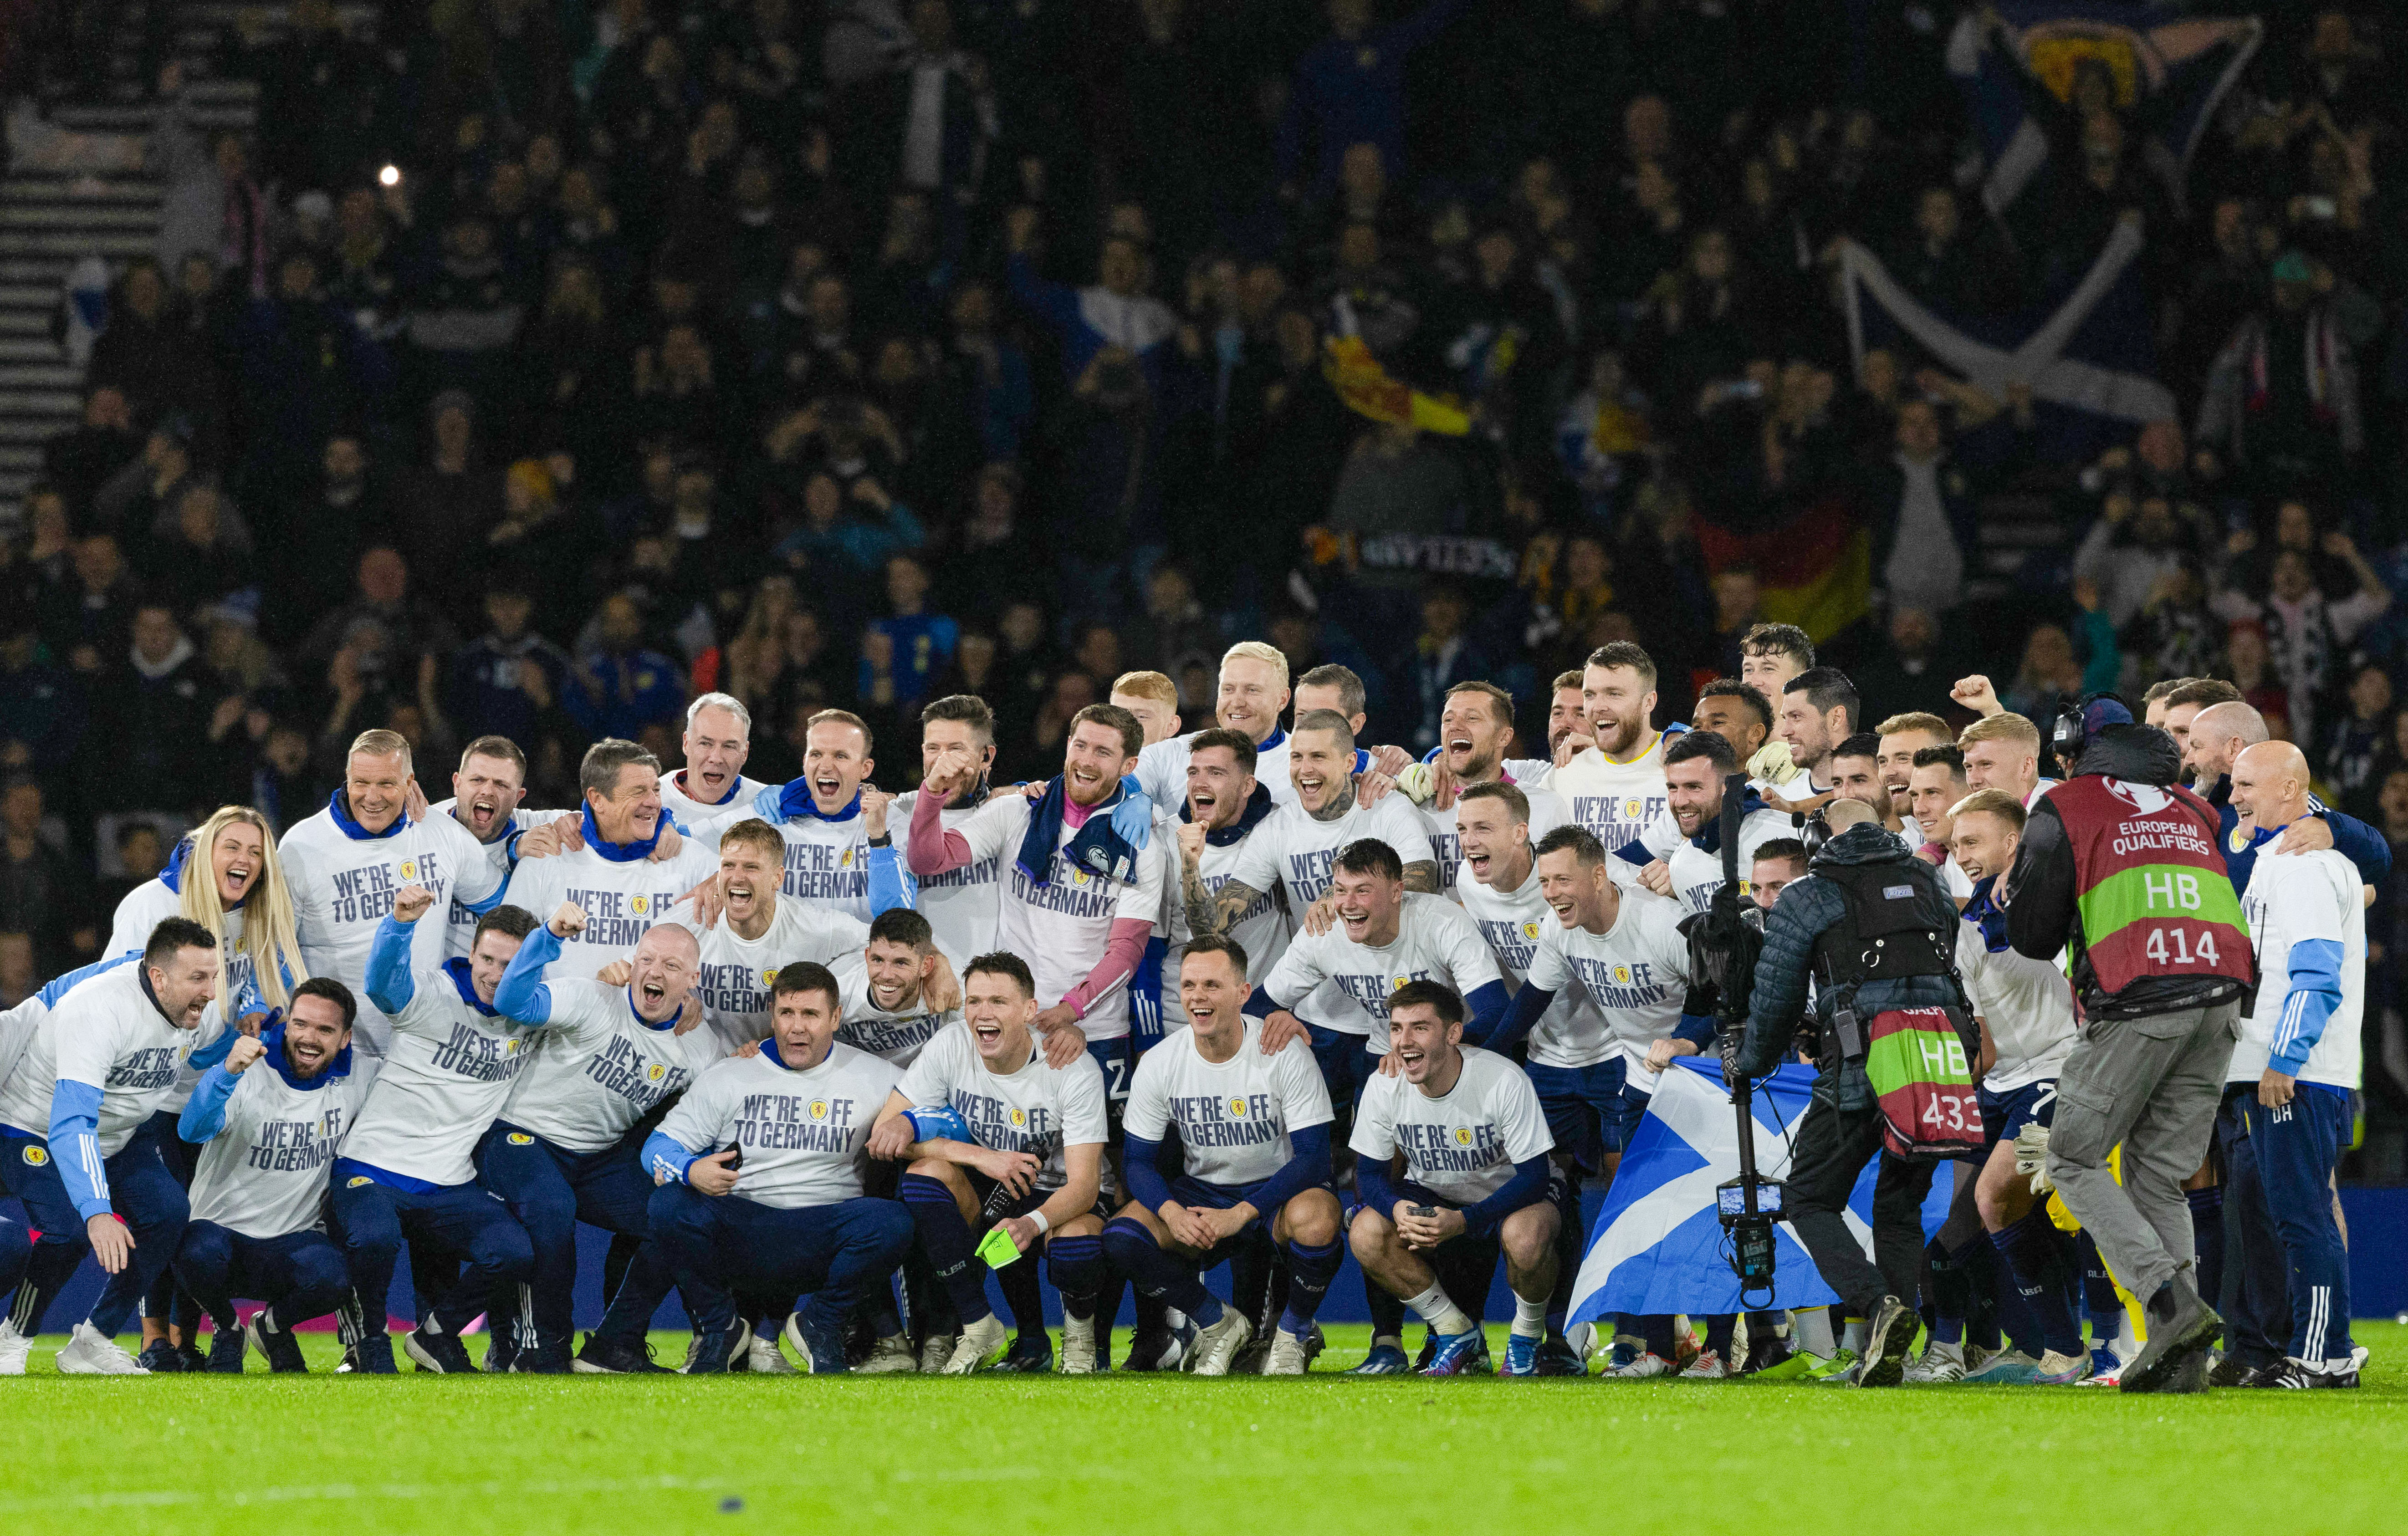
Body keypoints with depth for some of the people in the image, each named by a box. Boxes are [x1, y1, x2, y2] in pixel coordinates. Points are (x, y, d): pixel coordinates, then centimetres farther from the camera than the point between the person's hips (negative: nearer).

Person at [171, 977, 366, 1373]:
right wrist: (228, 1072, -49)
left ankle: (273, 1326, 6)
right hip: (223, 1231, -2)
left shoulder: (356, 1080, -1)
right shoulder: (248, 1073, -13)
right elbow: (193, 1130, -31)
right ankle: (227, 1330, -1)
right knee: (200, 1250, -38)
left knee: (333, 1278, -32)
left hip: (292, 1242, 2)